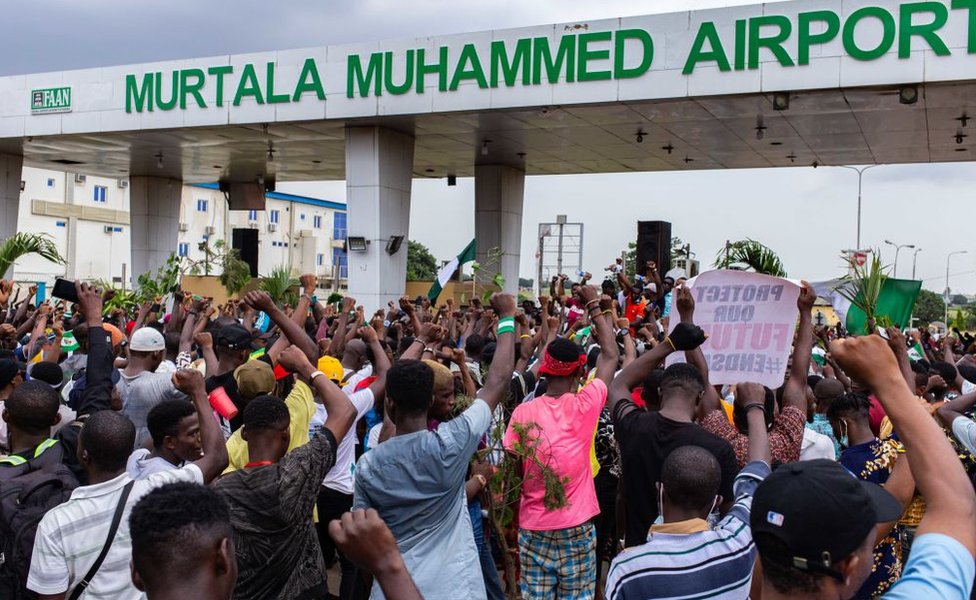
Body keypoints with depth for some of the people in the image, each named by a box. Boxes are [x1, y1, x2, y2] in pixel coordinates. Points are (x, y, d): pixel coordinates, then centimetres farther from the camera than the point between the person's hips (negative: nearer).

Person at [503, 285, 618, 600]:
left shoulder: (523, 411, -7)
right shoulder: (584, 406, -11)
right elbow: (610, 356, 2)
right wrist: (594, 306, 12)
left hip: (532, 528, 2)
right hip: (576, 528, -2)